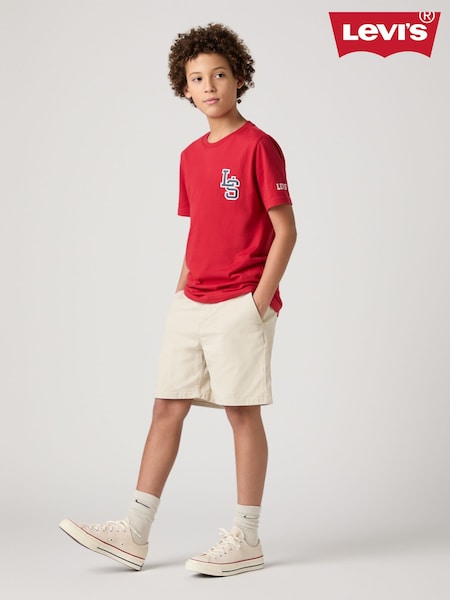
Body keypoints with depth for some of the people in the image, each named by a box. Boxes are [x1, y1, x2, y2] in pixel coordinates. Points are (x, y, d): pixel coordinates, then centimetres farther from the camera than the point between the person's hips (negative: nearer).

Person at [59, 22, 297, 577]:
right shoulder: (191, 156, 13)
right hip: (192, 304, 7)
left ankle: (245, 540, 9)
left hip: (240, 303, -7)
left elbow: (285, 230, -11)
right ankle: (134, 535, 9)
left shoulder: (258, 146, -8)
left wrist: (258, 302, -15)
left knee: (242, 411, -1)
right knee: (166, 406, 5)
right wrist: (181, 292, 12)